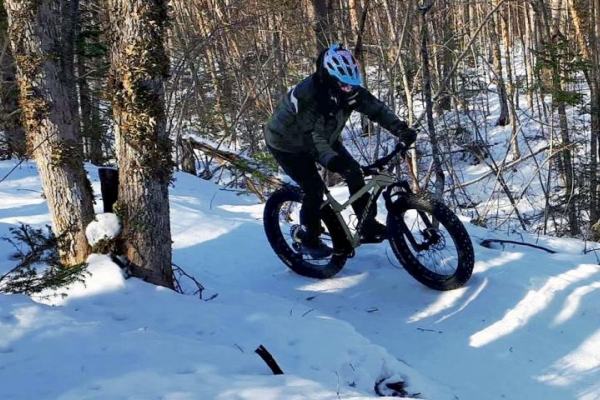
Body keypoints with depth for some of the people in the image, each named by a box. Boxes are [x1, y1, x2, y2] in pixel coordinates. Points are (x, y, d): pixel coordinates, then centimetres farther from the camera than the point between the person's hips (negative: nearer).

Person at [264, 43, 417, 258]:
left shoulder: (349, 91, -21)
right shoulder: (306, 96, -39)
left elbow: (376, 108, -19)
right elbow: (314, 138, -46)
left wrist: (402, 130, -33)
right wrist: (332, 160, -63)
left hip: (324, 137, 6)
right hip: (287, 144, -6)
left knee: (354, 171, -6)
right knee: (314, 188, -17)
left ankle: (369, 225, 6)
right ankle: (307, 238, 6)